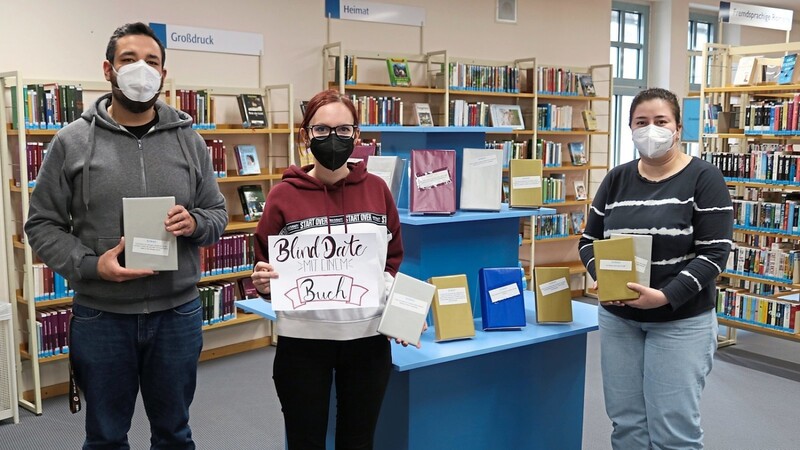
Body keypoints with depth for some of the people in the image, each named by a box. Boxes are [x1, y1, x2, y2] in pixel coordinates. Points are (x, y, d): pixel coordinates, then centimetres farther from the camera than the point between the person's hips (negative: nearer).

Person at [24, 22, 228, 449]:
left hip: (177, 313, 1)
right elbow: (42, 224, -1)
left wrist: (194, 223, -14)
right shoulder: (72, 141, -3)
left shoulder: (188, 140, 3)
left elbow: (217, 213, 9)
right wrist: (90, 265, -16)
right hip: (100, 317, -1)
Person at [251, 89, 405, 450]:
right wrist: (262, 282, -19)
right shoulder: (284, 195, -5)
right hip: (303, 340, -2)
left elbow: (394, 261, 10)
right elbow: (265, 266, 3)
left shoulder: (377, 190, 2)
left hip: (368, 337, 2)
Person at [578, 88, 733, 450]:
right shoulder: (616, 180, 6)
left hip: (681, 322, -4)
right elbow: (589, 240, 8)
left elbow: (714, 253, -13)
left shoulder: (704, 179, -7)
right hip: (618, 319, 4)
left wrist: (666, 296, -24)